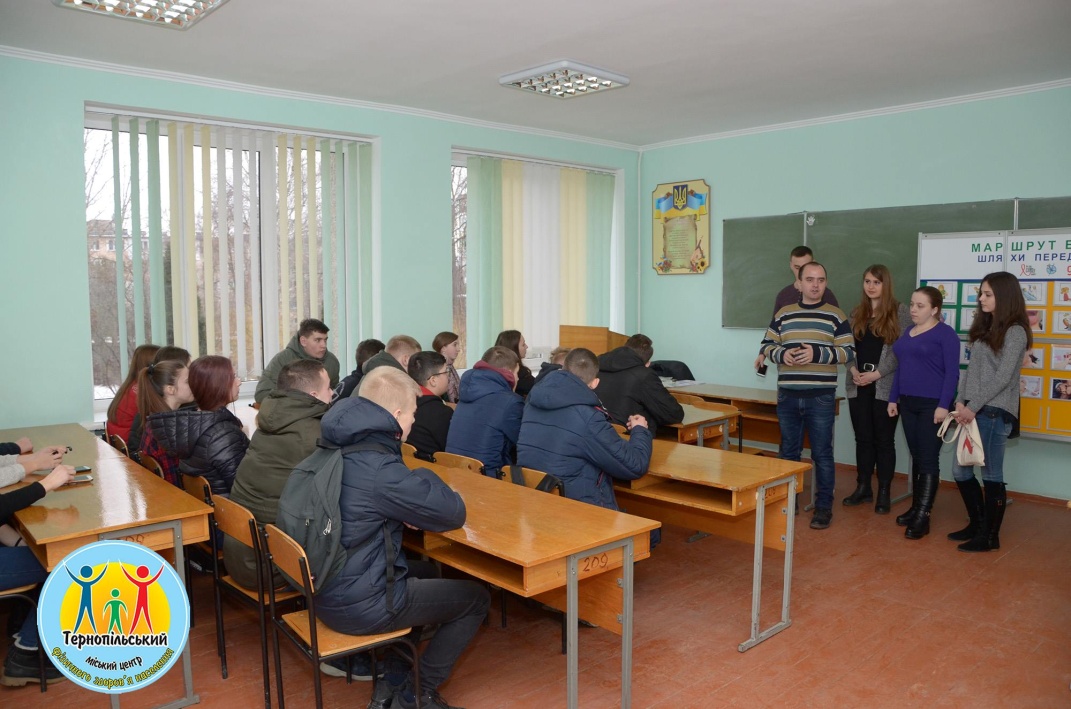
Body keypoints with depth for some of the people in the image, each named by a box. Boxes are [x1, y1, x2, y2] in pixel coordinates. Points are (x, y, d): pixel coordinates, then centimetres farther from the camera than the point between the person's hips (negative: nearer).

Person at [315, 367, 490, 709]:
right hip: (359, 606, -8)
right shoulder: (379, 469, -27)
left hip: (326, 590, 8)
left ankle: (391, 681, 29)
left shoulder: (336, 450, -1)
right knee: (476, 598, 9)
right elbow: (453, 513, -18)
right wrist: (423, 476, 0)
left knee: (427, 572, 30)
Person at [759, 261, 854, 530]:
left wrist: (818, 353, -17)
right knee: (788, 452, 12)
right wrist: (781, 354, -11)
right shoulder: (783, 314, 8)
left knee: (822, 454, 4)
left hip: (821, 397, -3)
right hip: (787, 396, 3)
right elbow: (766, 345, 10)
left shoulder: (836, 315, 1)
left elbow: (849, 352, -3)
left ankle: (824, 507, 15)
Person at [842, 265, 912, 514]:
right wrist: (853, 369, -8)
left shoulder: (900, 311, -2)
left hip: (886, 386, -4)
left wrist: (877, 373, -14)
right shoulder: (856, 313, 12)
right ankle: (863, 487, 20)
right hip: (858, 386, 4)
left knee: (884, 440, 3)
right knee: (863, 438, 10)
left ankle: (884, 492, 12)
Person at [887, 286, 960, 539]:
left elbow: (952, 372, -12)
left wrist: (944, 405, -18)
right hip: (908, 404, 7)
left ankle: (923, 518, -3)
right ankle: (916, 508, 20)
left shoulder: (945, 333, -7)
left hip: (932, 405, -7)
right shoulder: (908, 332, 13)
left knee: (929, 460, -4)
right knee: (916, 458, 12)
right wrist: (893, 398, 14)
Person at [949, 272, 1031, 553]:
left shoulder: (1015, 332, -8)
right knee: (960, 470, 10)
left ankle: (990, 536, 12)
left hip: (996, 412, -8)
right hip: (973, 410, 8)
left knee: (991, 475, 0)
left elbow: (1002, 378, -15)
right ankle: (977, 525, 26)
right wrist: (961, 402, 1)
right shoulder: (984, 327, 16)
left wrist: (973, 407, -16)